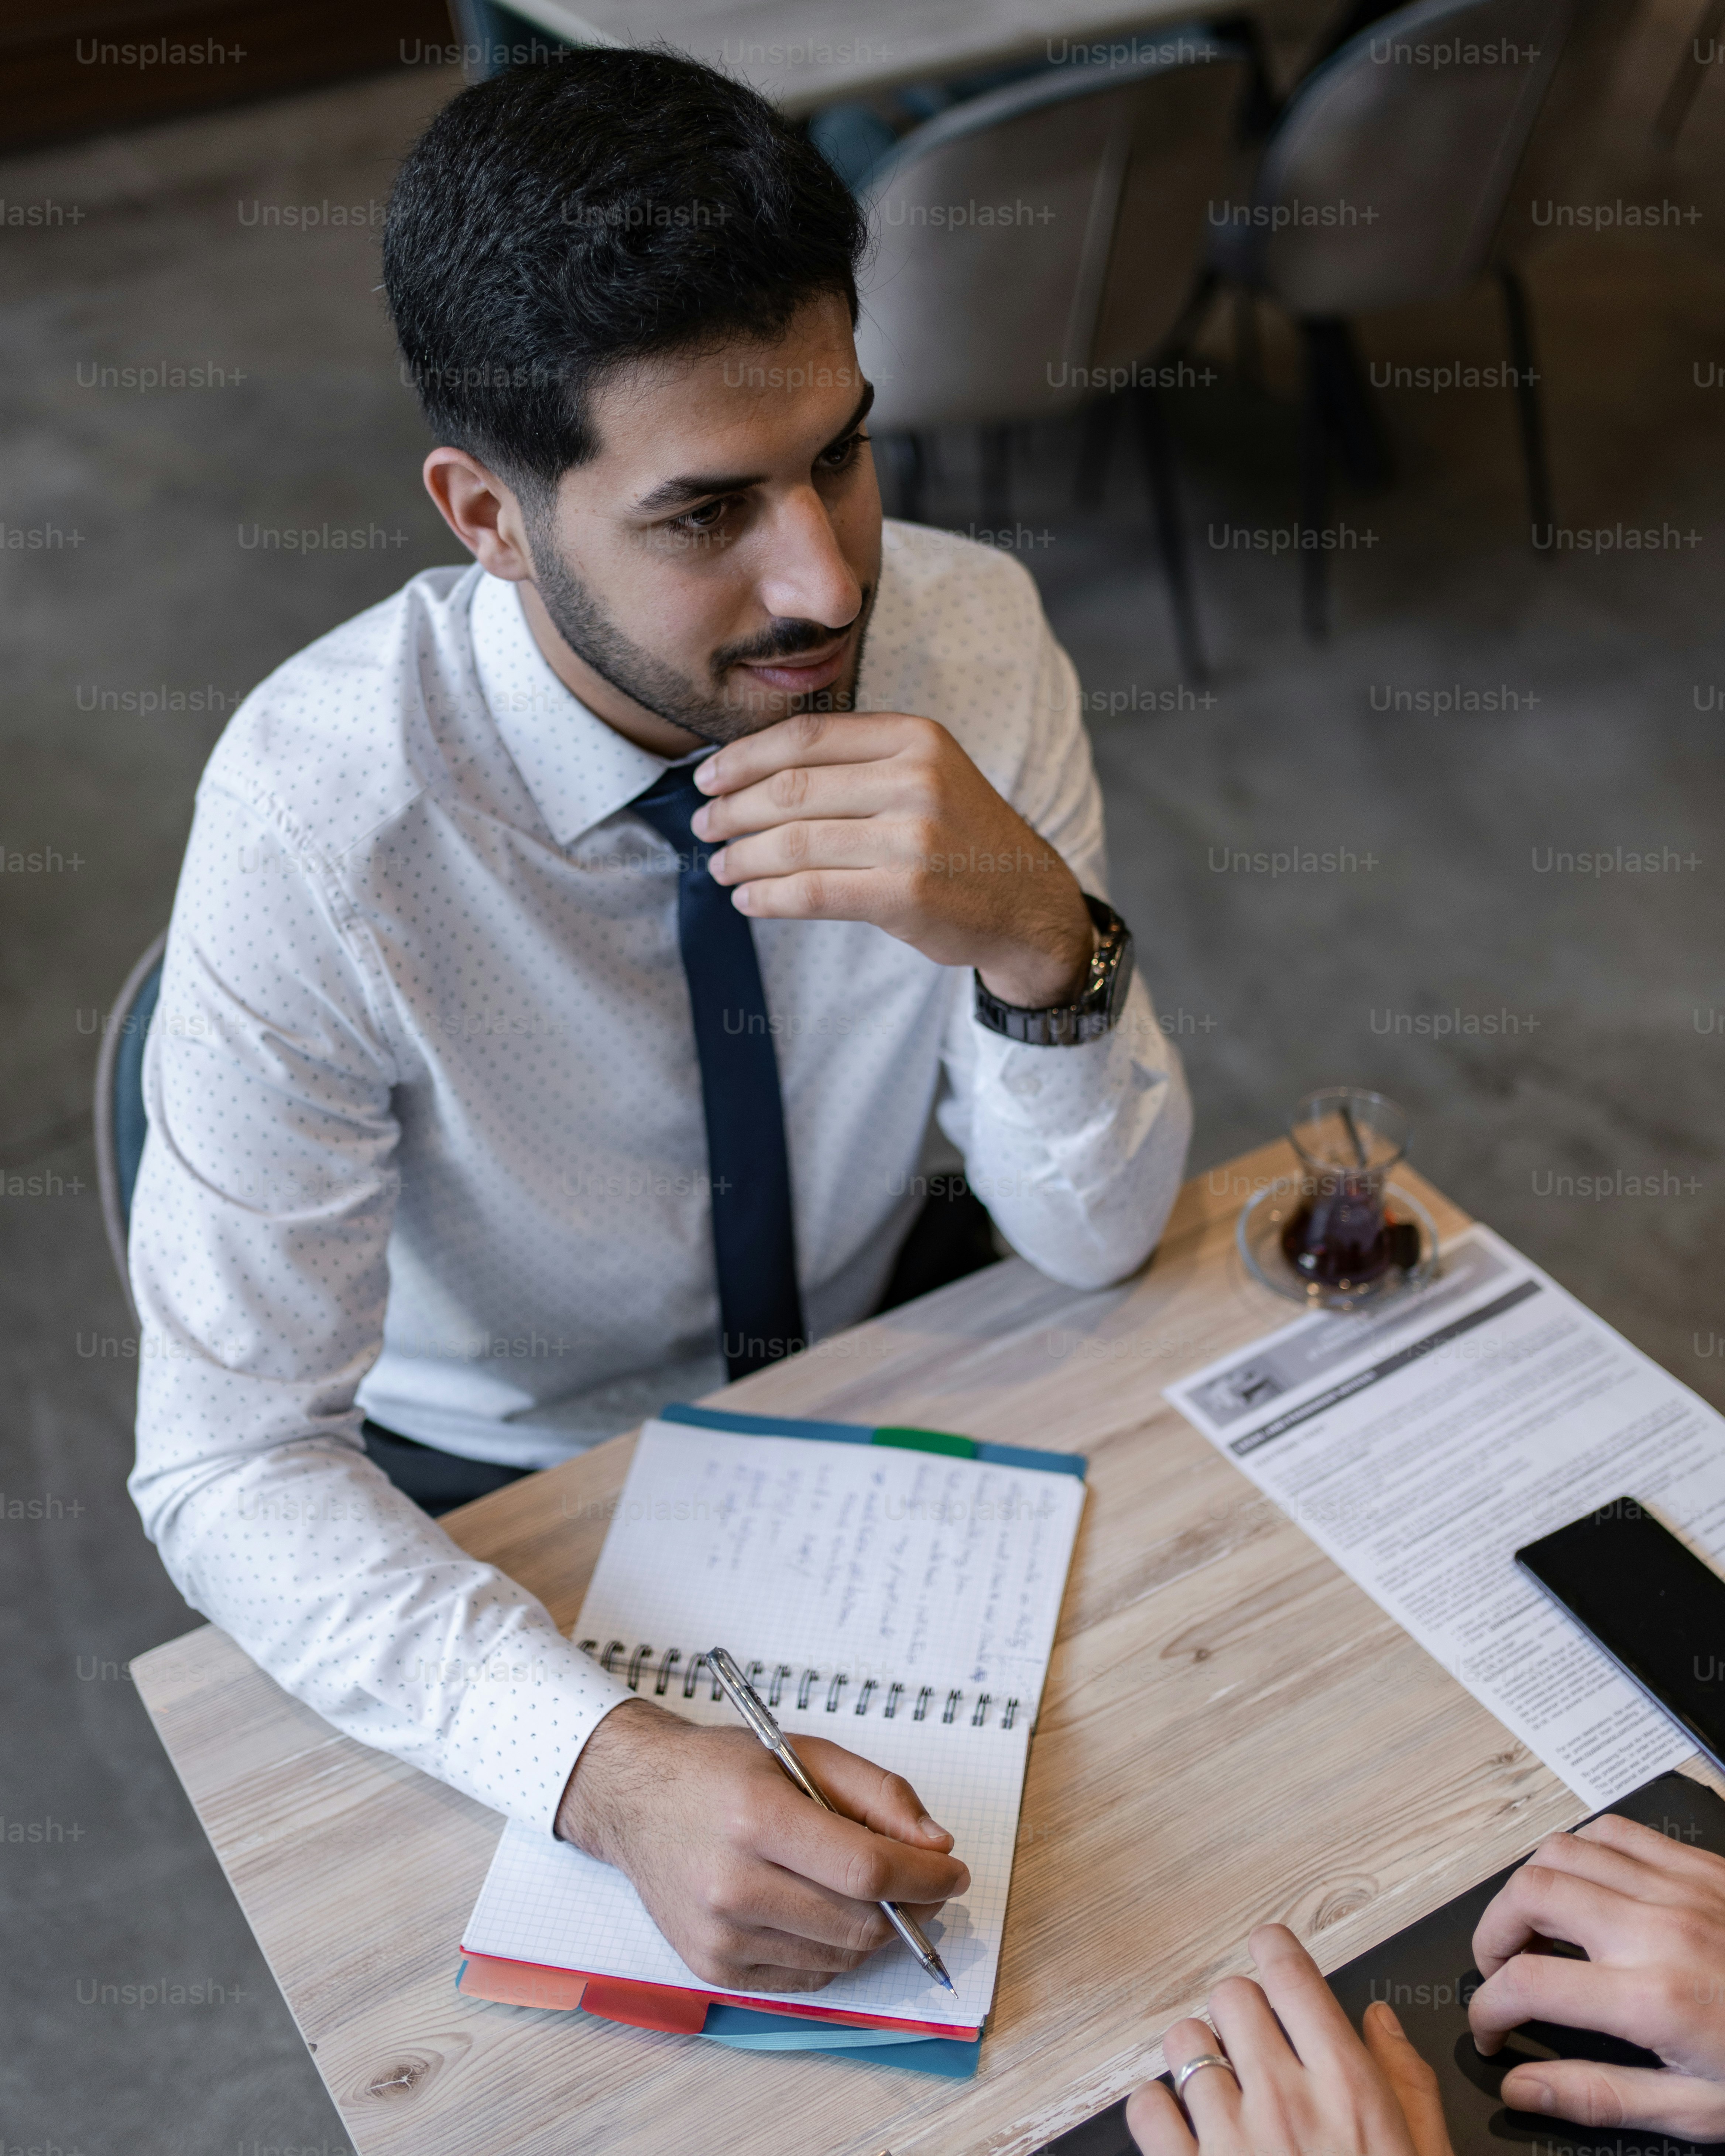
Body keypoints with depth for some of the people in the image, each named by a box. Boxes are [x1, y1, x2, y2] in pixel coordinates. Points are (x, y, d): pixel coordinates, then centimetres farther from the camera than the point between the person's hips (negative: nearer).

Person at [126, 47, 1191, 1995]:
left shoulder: (968, 633, -20)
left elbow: (1095, 1234, -15)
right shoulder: (318, 812, -29)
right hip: (495, 1486, -2)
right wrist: (615, 1769, -42)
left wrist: (1038, 938, -36)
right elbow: (228, 1463, -27)